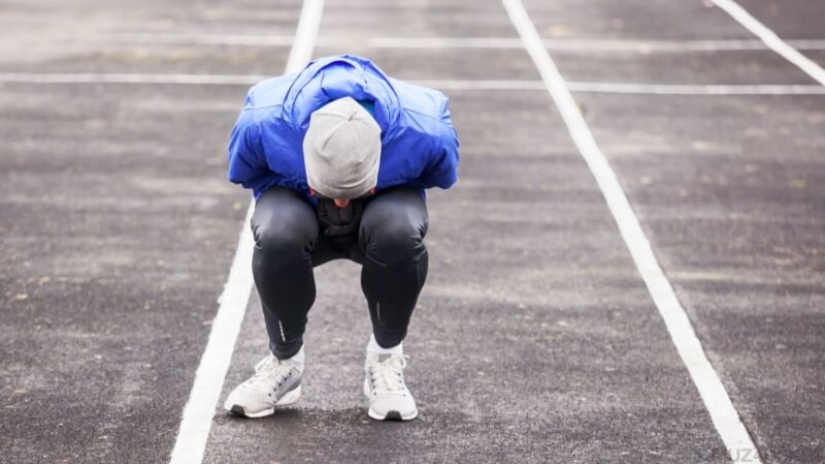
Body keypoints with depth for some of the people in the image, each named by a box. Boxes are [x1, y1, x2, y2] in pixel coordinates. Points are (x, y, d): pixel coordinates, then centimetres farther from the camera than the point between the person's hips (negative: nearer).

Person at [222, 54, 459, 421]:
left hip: (381, 211, 0)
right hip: (297, 203, 0)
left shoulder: (423, 130, -32)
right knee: (278, 236, -36)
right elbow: (246, 174, -6)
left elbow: (440, 175, -6)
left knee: (400, 233, -37)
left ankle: (386, 358, -10)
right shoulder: (262, 124, -32)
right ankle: (284, 361, -9)